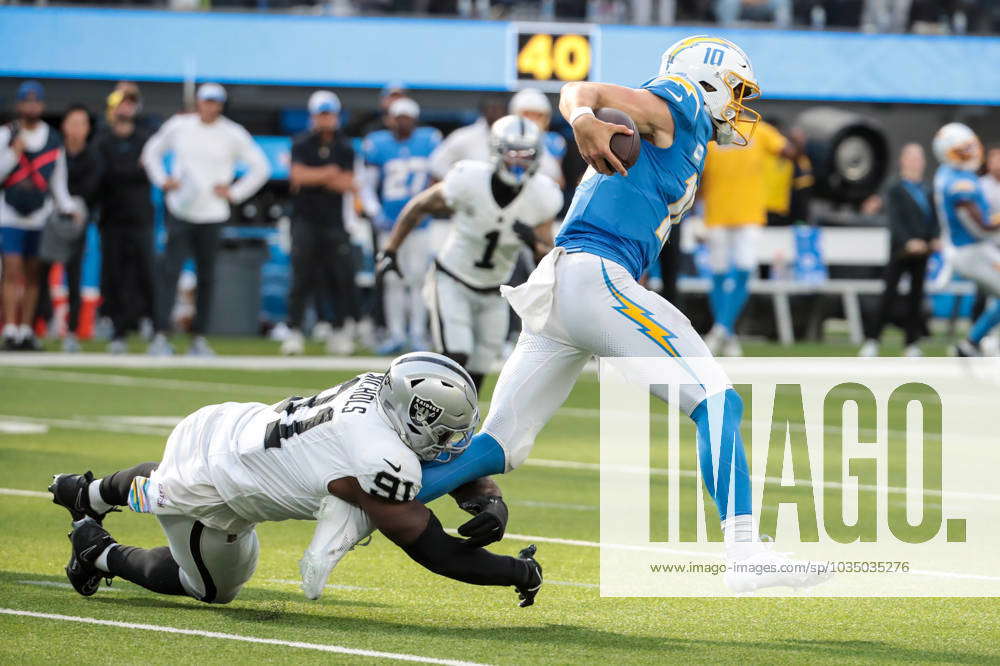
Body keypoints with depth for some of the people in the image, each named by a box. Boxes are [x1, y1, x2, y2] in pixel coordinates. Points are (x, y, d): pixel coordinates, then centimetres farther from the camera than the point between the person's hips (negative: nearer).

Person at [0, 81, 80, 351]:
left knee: (33, 275, 3)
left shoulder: (53, 139, 8)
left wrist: (69, 208, 4)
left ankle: (26, 330, 8)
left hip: (40, 217, 3)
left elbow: (58, 181, 15)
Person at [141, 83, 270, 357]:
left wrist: (234, 193, -2)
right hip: (179, 211, 0)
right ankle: (161, 336, -14)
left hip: (212, 215, 0)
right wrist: (162, 180, 4)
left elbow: (260, 167, 5)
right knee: (171, 271, -11)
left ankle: (199, 339, 13)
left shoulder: (233, 134, 0)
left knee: (206, 277, 5)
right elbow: (152, 151, 18)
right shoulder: (178, 126, 4)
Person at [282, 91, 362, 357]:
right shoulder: (302, 145, 3)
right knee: (301, 277, -8)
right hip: (305, 219, -2)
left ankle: (340, 332, 10)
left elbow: (347, 184, -3)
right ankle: (294, 332, -5)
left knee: (341, 276, -1)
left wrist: (313, 178, -8)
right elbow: (298, 175, -13)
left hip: (333, 222, 2)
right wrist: (329, 174, -8)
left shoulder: (345, 149, 8)